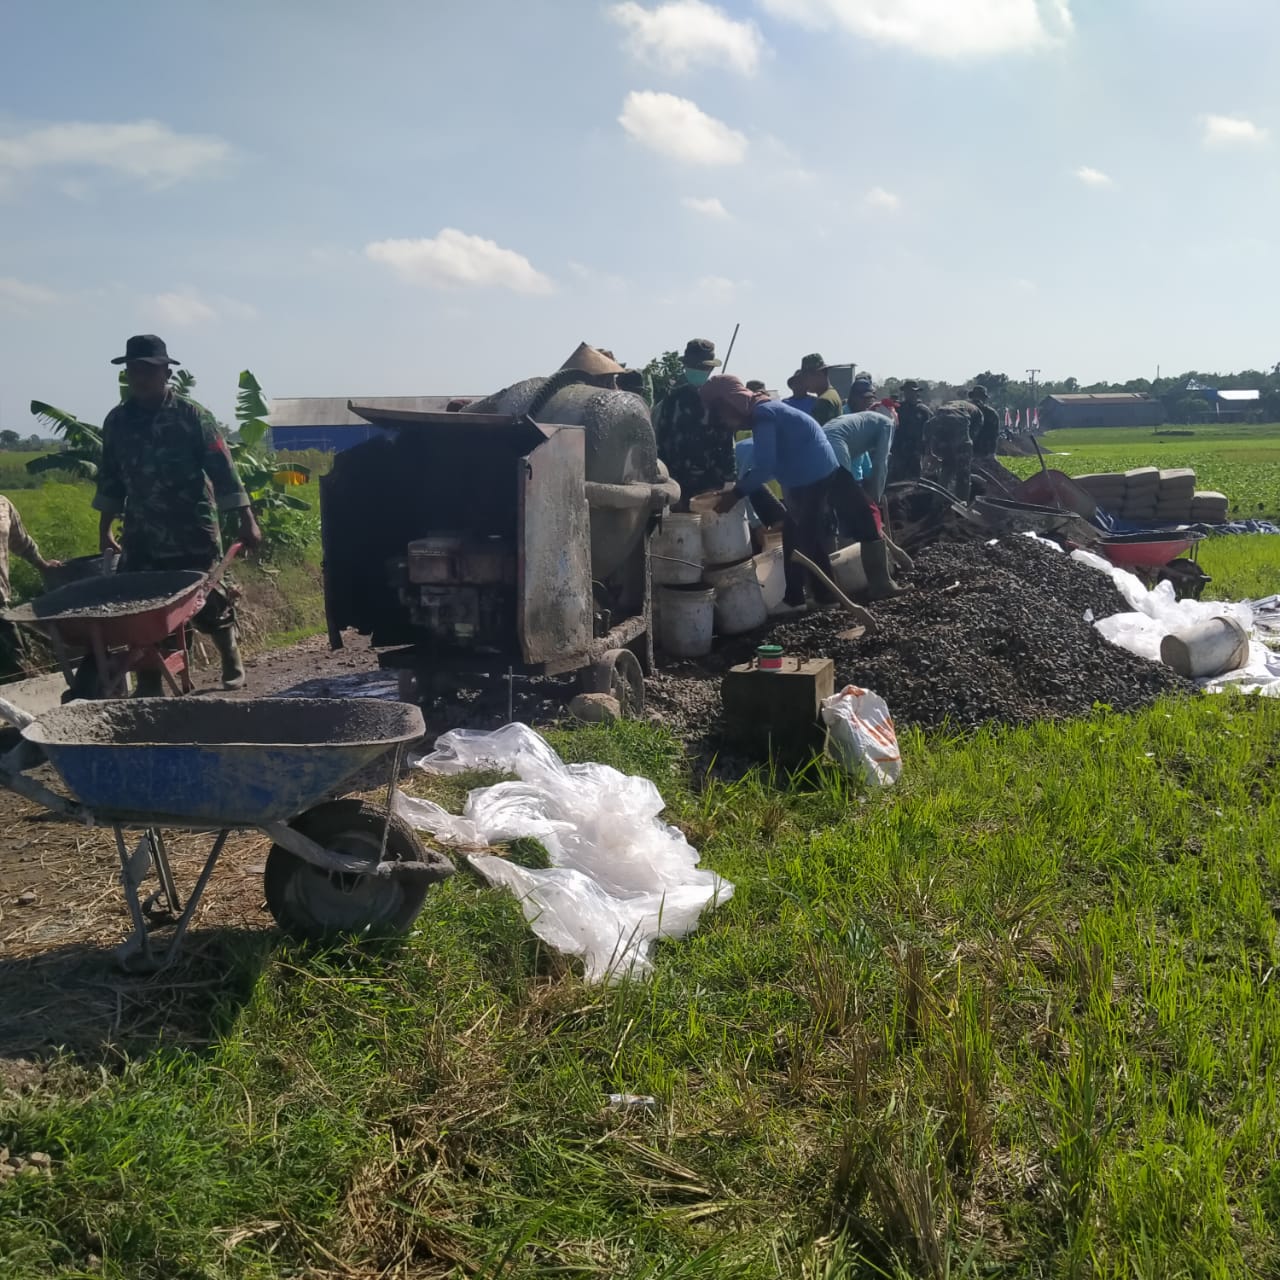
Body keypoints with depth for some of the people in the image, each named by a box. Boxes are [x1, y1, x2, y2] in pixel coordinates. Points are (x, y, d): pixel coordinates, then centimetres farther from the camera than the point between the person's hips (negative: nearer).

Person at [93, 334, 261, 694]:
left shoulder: (192, 415, -6)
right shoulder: (117, 420, 7)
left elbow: (222, 468, -8)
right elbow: (110, 477, 15)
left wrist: (246, 519, -13)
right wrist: (105, 528, 15)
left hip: (193, 534, -3)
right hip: (141, 538, 4)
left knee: (208, 602, 5)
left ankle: (232, 662, 30)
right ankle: (149, 685, 9)